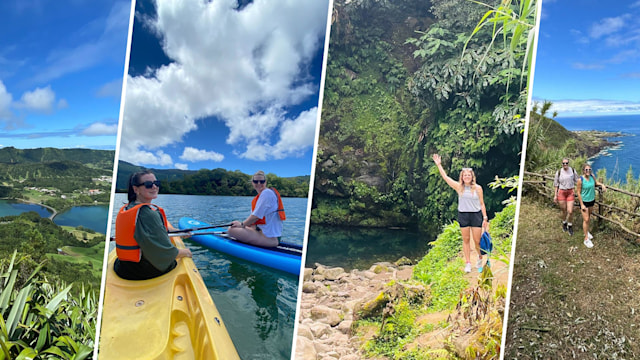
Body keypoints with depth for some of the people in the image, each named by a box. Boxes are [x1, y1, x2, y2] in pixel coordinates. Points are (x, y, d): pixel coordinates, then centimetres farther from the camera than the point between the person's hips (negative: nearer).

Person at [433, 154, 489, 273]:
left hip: (476, 215, -1)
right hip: (463, 215, 1)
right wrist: (439, 165, -5)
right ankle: (468, 263, 16)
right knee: (466, 240, 7)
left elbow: (482, 204, 4)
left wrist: (485, 218, 1)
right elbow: (445, 177, -2)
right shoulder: (459, 187, 1)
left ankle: (480, 258, 30)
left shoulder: (478, 188, 1)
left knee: (477, 241, 2)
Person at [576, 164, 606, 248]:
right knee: (585, 220, -4)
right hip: (584, 201, -6)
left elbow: (596, 183, 18)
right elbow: (578, 192, -16)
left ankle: (586, 231, 42)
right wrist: (582, 205, -16)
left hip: (592, 200, 6)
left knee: (588, 217, 21)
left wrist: (602, 184, -3)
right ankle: (586, 239, 4)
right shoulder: (580, 180, -22)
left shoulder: (592, 176, -7)